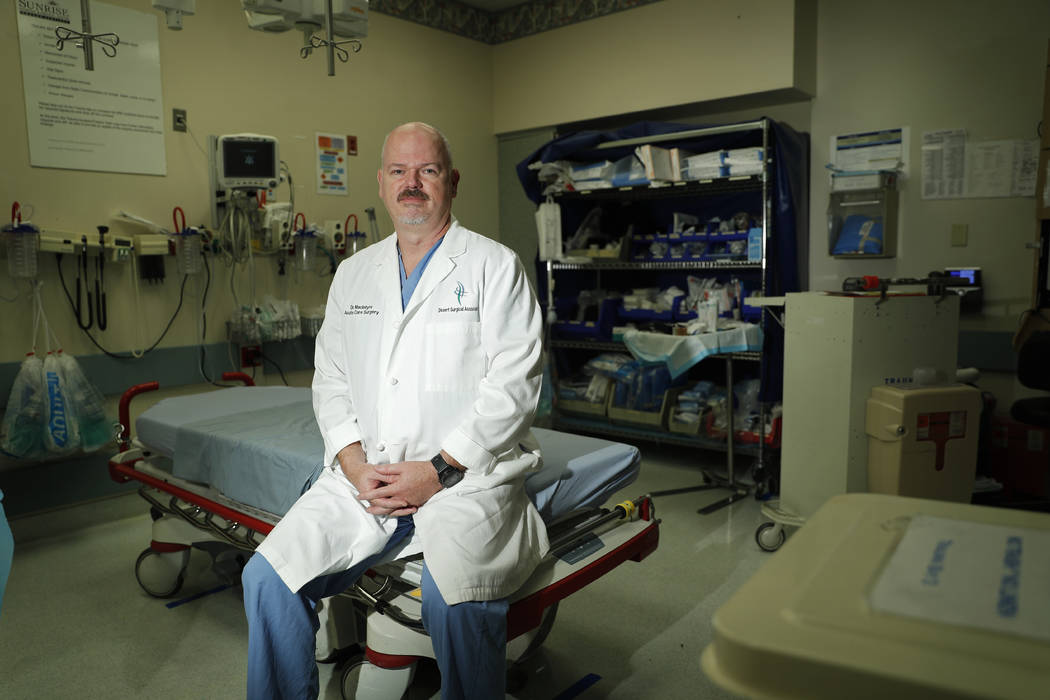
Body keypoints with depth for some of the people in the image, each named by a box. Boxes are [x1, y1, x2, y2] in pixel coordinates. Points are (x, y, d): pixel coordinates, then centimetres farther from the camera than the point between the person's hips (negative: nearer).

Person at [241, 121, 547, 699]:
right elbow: (330, 378, 14)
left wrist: (439, 470, -14)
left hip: (467, 474, -4)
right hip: (365, 473, 5)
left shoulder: (496, 267, 2)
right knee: (266, 576, -11)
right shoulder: (353, 273, 18)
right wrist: (355, 465, -3)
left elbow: (513, 384, -7)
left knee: (454, 599, -31)